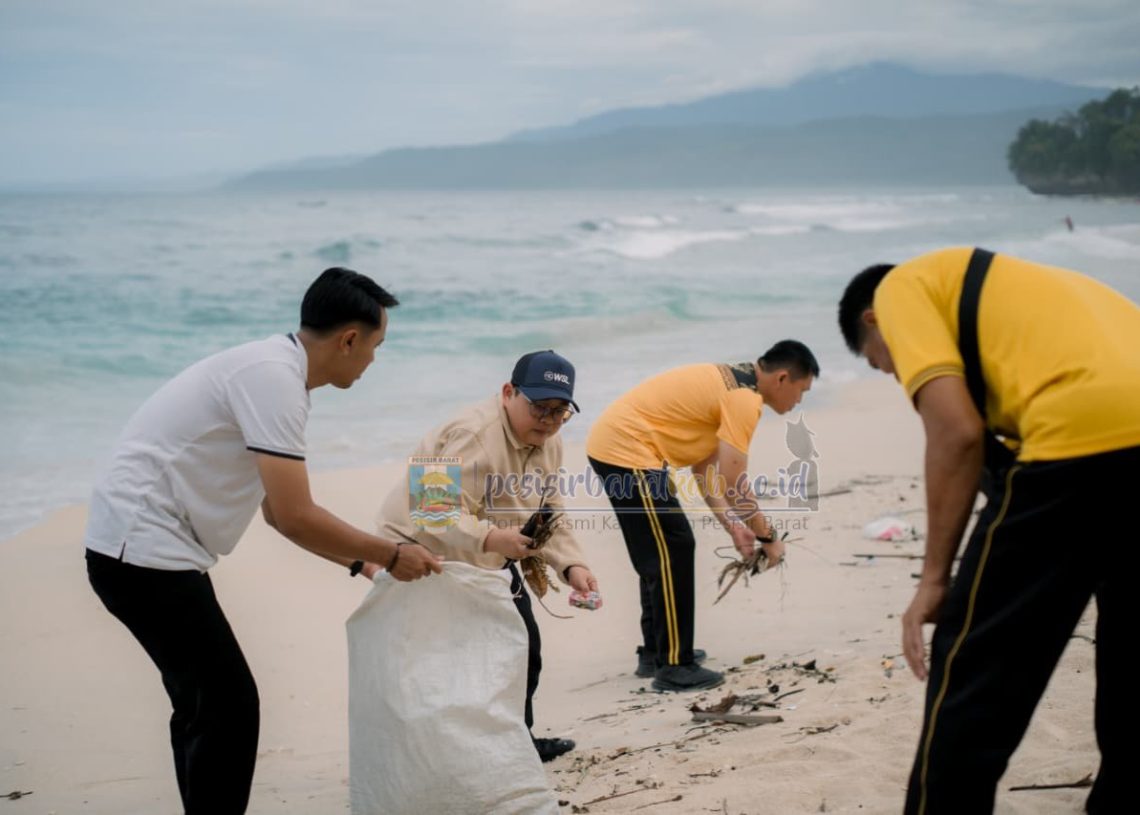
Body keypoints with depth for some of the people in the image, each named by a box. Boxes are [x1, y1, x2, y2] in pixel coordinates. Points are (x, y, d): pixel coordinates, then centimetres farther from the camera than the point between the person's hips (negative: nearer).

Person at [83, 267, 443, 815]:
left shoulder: (275, 369, 11)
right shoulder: (274, 377, -19)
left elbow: (279, 509, 20)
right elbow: (295, 518, -22)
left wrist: (358, 561, 22)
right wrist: (391, 556, -10)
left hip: (139, 547, 10)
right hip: (144, 550, -10)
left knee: (205, 706, 17)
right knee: (228, 707, -8)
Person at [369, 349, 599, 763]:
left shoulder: (549, 442, -1)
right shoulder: (471, 435, -30)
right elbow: (441, 516, -37)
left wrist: (572, 566, -15)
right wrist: (491, 539, -54)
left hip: (489, 561, 9)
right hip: (424, 555, -9)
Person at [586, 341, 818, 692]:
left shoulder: (732, 384, 15)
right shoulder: (744, 397, -16)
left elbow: (704, 469, 14)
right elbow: (733, 483, -18)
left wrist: (734, 527, 9)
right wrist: (768, 538, -6)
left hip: (613, 442, 11)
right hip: (626, 449, -11)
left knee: (661, 554, 18)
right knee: (673, 553, -8)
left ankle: (656, 652, 26)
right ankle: (673, 667, -4)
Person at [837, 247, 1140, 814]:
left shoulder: (903, 287, 14)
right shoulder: (999, 288, 36)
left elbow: (957, 431, -2)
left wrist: (934, 577, 3)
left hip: (1085, 433, -8)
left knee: (972, 675, 5)